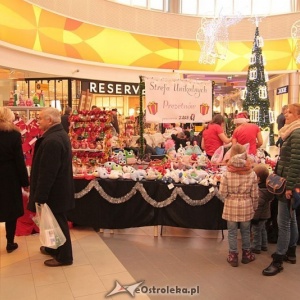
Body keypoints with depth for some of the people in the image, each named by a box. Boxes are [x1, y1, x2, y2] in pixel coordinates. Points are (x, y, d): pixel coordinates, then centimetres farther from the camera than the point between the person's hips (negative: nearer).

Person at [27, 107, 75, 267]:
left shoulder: (52, 140, -27)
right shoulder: (60, 134, 8)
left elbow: (47, 172, -27)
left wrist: (40, 197, -21)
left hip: (54, 190, -10)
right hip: (59, 187, 10)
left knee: (58, 223, 5)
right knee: (56, 222, 22)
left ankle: (64, 257, 20)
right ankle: (54, 248, 40)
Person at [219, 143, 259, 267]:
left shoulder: (227, 174, -16)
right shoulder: (252, 173, -10)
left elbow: (223, 193, -12)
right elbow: (255, 194, -4)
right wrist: (254, 207, 10)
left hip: (231, 206, -2)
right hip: (246, 206, 2)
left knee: (232, 232, 13)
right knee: (245, 231, 19)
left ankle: (233, 256, 23)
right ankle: (246, 254, 34)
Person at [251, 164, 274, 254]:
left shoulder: (260, 192, -33)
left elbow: (258, 206, -28)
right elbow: (271, 199, 9)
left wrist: (254, 218, -18)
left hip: (260, 216, -9)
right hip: (265, 214, 9)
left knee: (256, 231, 8)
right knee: (262, 229, 24)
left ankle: (256, 247, 23)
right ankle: (264, 245, 39)